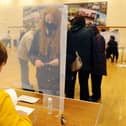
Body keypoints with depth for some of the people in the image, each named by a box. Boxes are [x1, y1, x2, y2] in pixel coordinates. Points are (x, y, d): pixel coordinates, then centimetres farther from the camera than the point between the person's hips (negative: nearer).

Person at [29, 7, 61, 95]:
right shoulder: (39, 33, 3)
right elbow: (32, 52, 10)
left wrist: (60, 60, -24)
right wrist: (35, 60, -11)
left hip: (60, 77, -2)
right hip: (43, 77, 3)